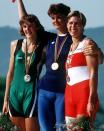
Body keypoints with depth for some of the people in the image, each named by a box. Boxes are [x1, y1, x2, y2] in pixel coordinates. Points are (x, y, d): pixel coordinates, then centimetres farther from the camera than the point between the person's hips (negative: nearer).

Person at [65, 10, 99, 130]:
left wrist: (91, 100, -20)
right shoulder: (70, 46, 20)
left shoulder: (87, 43, -3)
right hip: (70, 93, 7)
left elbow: (93, 73, -12)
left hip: (84, 91, -7)